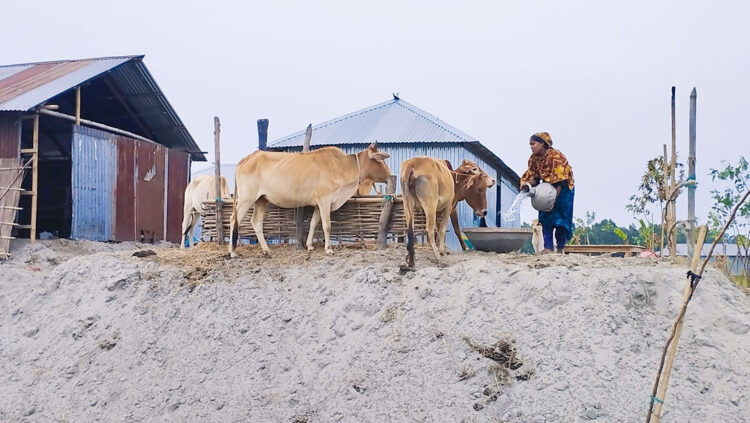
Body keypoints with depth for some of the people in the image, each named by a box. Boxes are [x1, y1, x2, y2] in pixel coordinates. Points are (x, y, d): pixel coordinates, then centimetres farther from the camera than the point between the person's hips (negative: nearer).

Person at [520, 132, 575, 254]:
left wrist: (554, 199, -34)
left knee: (561, 218, -5)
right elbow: (531, 174, -3)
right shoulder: (534, 158, -4)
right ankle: (548, 247, -9)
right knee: (545, 217, -5)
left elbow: (559, 181, -28)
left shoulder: (556, 156, -26)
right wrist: (525, 184, -26)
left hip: (563, 188, -6)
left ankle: (561, 247, 9)